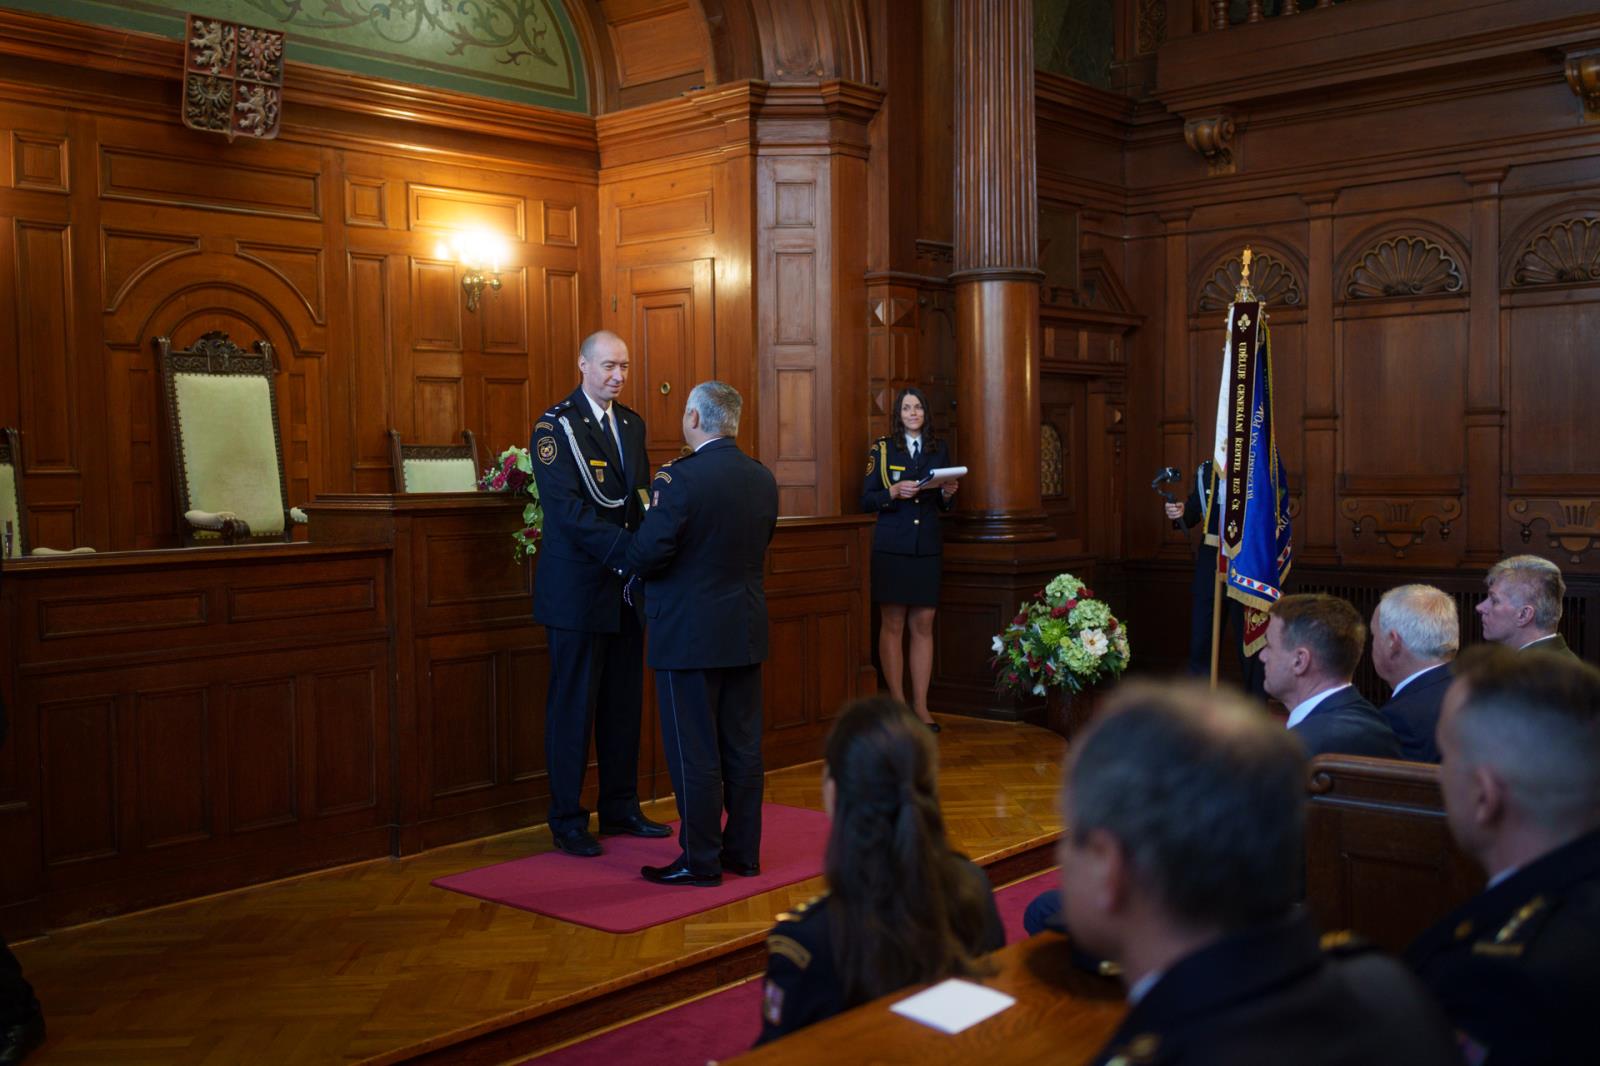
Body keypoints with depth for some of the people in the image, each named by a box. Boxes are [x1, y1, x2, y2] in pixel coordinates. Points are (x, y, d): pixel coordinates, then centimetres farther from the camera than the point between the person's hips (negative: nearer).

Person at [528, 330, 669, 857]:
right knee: (573, 705, 2)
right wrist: (627, 549, -28)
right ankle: (566, 819, 14)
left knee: (625, 702, 13)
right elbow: (566, 508, -20)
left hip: (625, 585, 7)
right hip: (578, 587, -7)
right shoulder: (556, 425, -10)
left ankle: (620, 807, 26)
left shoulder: (632, 423, 12)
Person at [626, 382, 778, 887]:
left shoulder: (682, 478, -18)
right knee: (743, 747, 14)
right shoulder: (763, 479, 4)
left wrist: (652, 514, -1)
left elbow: (645, 556, -21)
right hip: (746, 632, 7)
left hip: (690, 635, -7)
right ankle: (743, 851, 23)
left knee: (695, 754, 3)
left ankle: (701, 861, 11)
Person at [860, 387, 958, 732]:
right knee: (892, 624, -1)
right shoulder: (882, 448, 2)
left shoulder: (939, 450, 12)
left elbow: (944, 506, 17)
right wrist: (894, 492, -18)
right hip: (891, 547, -3)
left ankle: (921, 706, 7)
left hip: (927, 548, 3)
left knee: (923, 625, 3)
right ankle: (897, 704, 6)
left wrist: (947, 493, -5)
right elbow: (866, 500, -2)